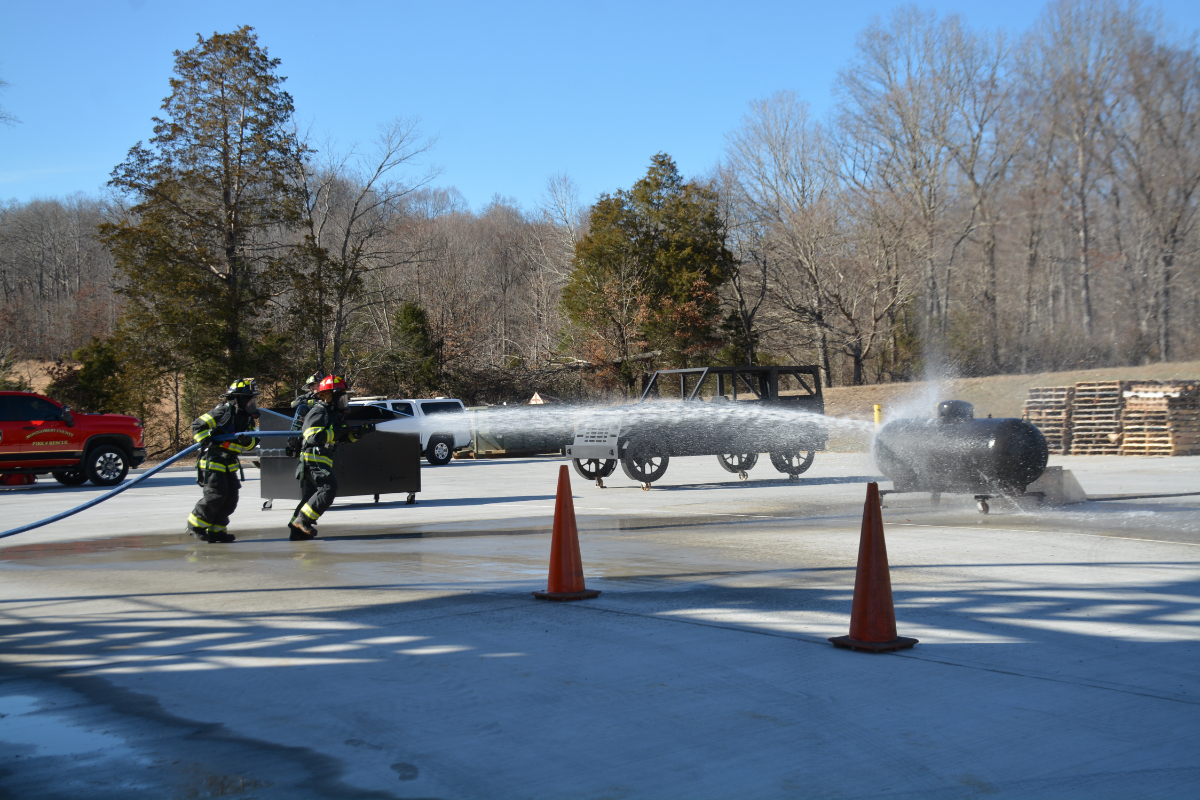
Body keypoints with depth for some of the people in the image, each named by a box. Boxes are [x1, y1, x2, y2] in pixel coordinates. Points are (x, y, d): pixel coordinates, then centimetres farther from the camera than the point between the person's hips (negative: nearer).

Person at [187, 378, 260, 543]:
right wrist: (207, 441, -25)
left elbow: (251, 444, 8)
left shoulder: (247, 417, 9)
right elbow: (197, 426, -15)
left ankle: (216, 530, 12)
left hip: (229, 464, 8)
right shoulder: (224, 411, -15)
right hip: (212, 461, -8)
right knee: (216, 494, -14)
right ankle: (195, 524, 3)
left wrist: (247, 440, -14)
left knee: (231, 496, 2)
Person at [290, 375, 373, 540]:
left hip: (320, 461, 10)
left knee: (310, 496, 12)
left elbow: (344, 437, 19)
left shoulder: (334, 413, 19)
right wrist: (335, 431, -23)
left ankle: (297, 530, 16)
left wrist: (359, 432, 2)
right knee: (329, 488, -20)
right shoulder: (318, 412, -12)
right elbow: (313, 437, -24)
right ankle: (303, 520, -19)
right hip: (313, 459, -10)